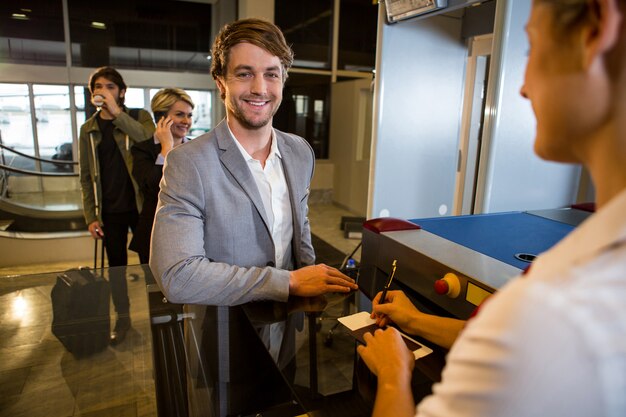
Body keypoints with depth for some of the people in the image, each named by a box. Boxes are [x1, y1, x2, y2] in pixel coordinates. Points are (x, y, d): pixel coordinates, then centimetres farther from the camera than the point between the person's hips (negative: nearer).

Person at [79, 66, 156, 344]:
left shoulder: (139, 118, 0)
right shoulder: (88, 129, 7)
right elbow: (86, 177, 6)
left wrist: (116, 111, -25)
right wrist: (91, 216, 0)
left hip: (140, 206, -2)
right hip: (109, 211, 3)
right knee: (116, 266, 12)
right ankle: (122, 318, 28)